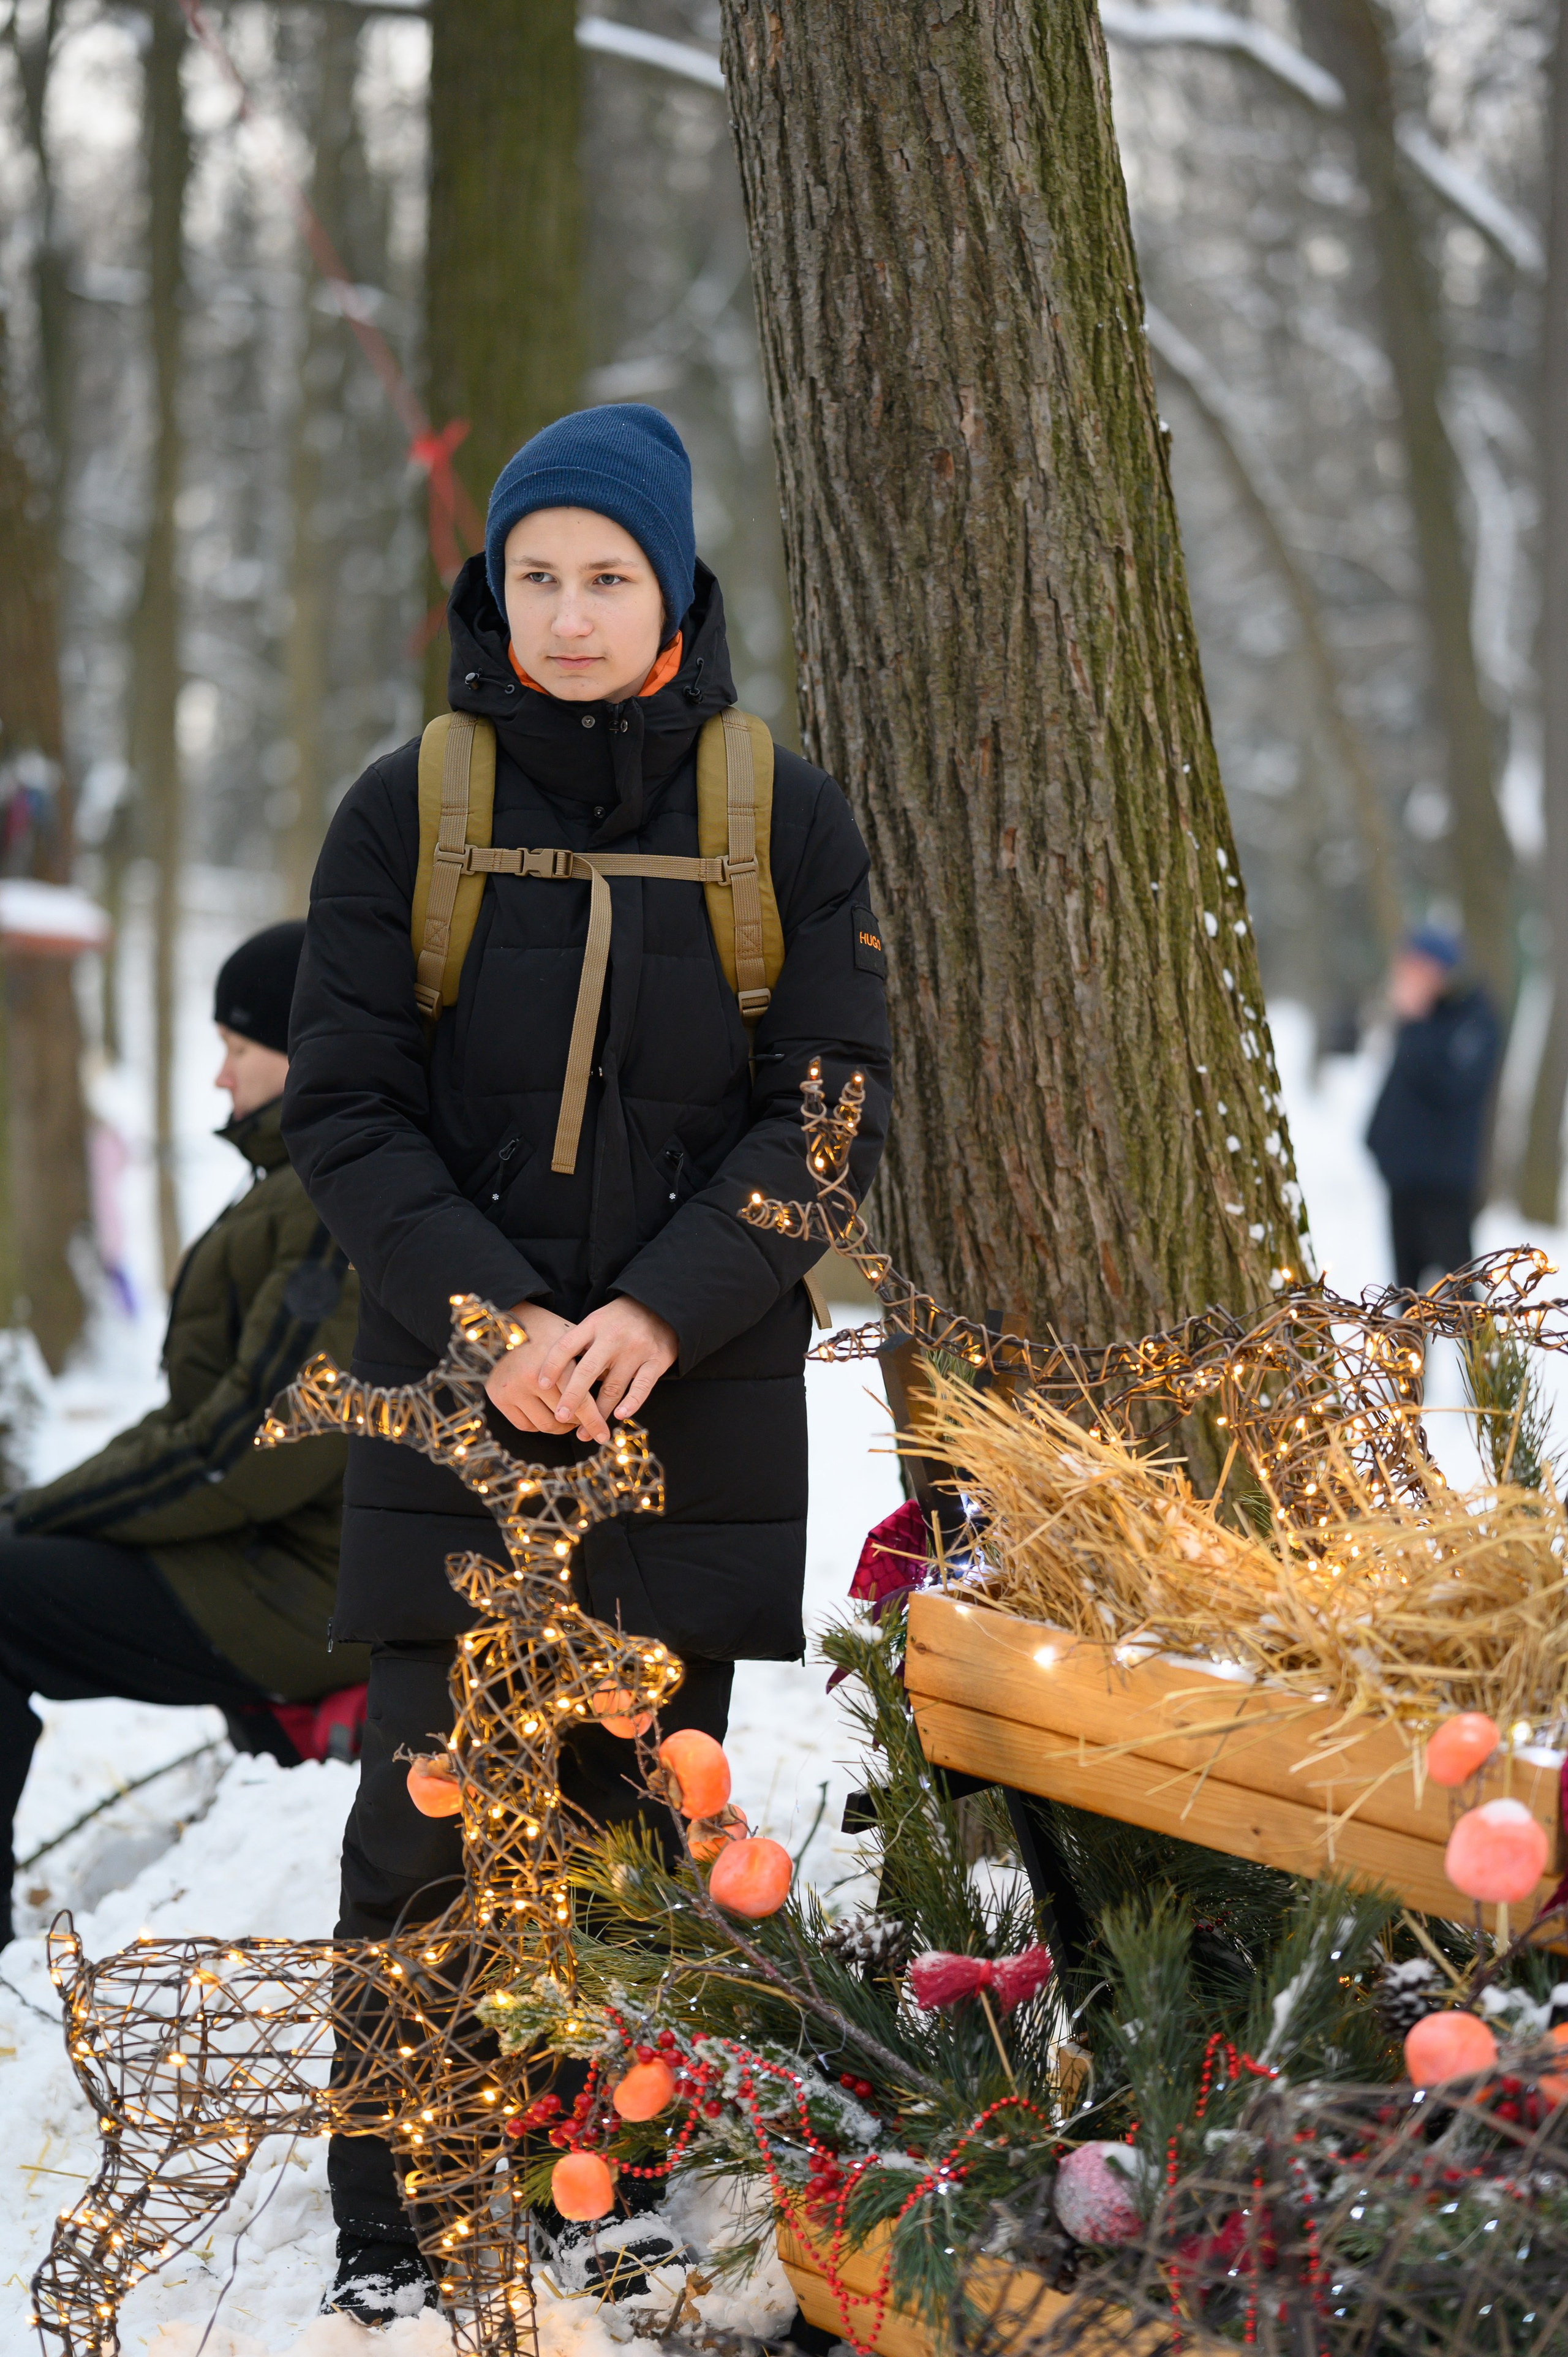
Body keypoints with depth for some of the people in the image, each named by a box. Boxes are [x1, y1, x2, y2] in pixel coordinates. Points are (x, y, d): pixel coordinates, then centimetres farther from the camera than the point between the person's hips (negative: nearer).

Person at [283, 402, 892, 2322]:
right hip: (456, 1391, 0)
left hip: (703, 1401, 1)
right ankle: (394, 2213, 10)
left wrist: (665, 1310, -14)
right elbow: (342, 1108, -1)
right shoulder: (408, 813, 3)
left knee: (646, 1809, 4)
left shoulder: (782, 816, 4)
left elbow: (830, 1104, 0)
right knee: (429, 1816, -2)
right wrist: (492, 1316, -14)